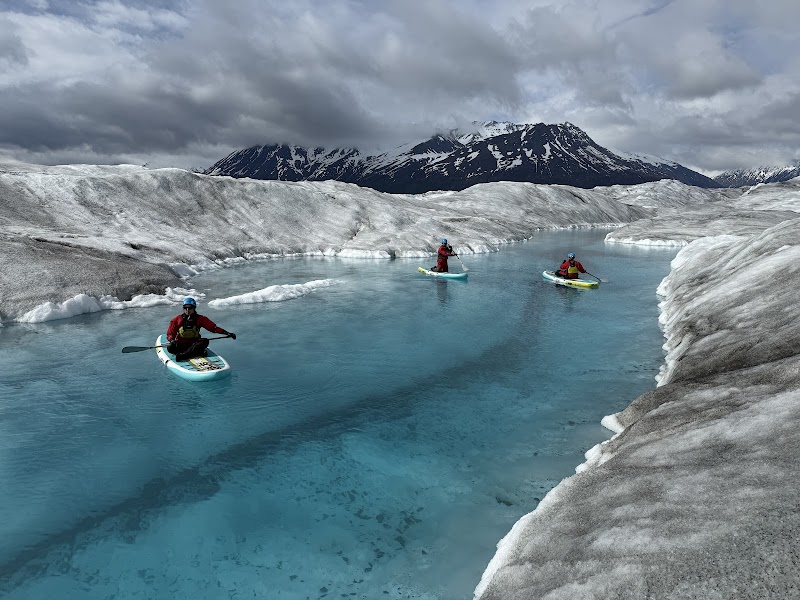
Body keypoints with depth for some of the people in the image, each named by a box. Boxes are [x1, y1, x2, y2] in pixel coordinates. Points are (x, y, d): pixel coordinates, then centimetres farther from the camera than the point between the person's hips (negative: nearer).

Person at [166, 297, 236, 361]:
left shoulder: (200, 319, 7)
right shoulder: (177, 320, 6)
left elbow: (213, 327, 2)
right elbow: (170, 334, 5)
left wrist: (227, 333, -10)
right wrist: (172, 340, -19)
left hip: (194, 344, 0)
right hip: (180, 345, 0)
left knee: (205, 341, -30)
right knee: (170, 348, -31)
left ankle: (183, 355, -44)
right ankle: (198, 353, -37)